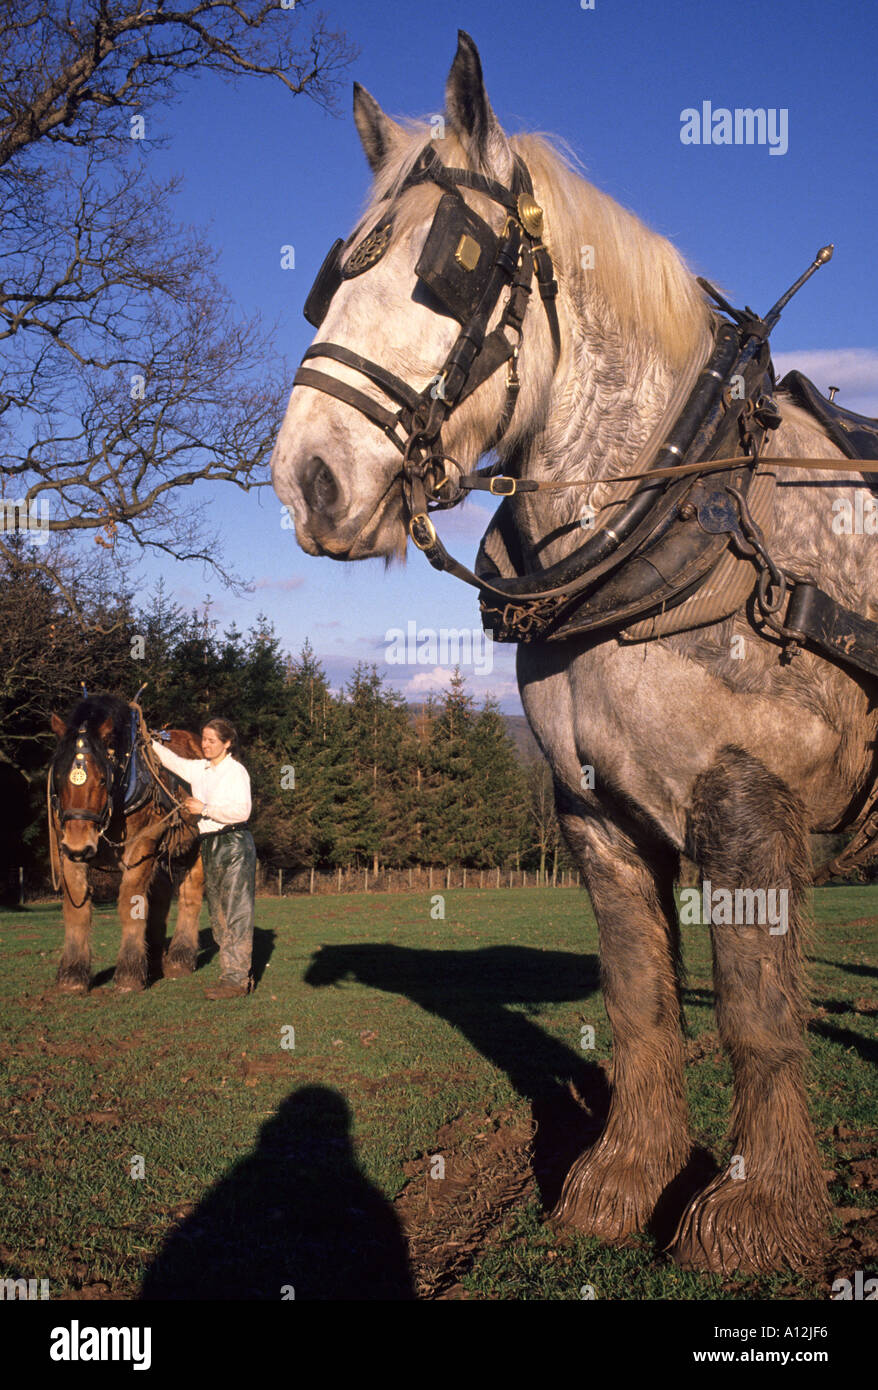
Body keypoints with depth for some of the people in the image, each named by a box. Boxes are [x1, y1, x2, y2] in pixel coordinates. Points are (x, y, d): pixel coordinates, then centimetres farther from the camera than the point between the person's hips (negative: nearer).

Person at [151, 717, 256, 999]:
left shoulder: (236, 771, -9)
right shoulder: (199, 769, 12)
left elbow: (242, 811, -18)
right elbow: (171, 760, 24)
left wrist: (205, 809, -17)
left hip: (234, 845, -8)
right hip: (210, 846, 8)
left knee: (236, 913, -6)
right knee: (218, 915, 11)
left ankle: (237, 979, -4)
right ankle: (233, 975, 19)